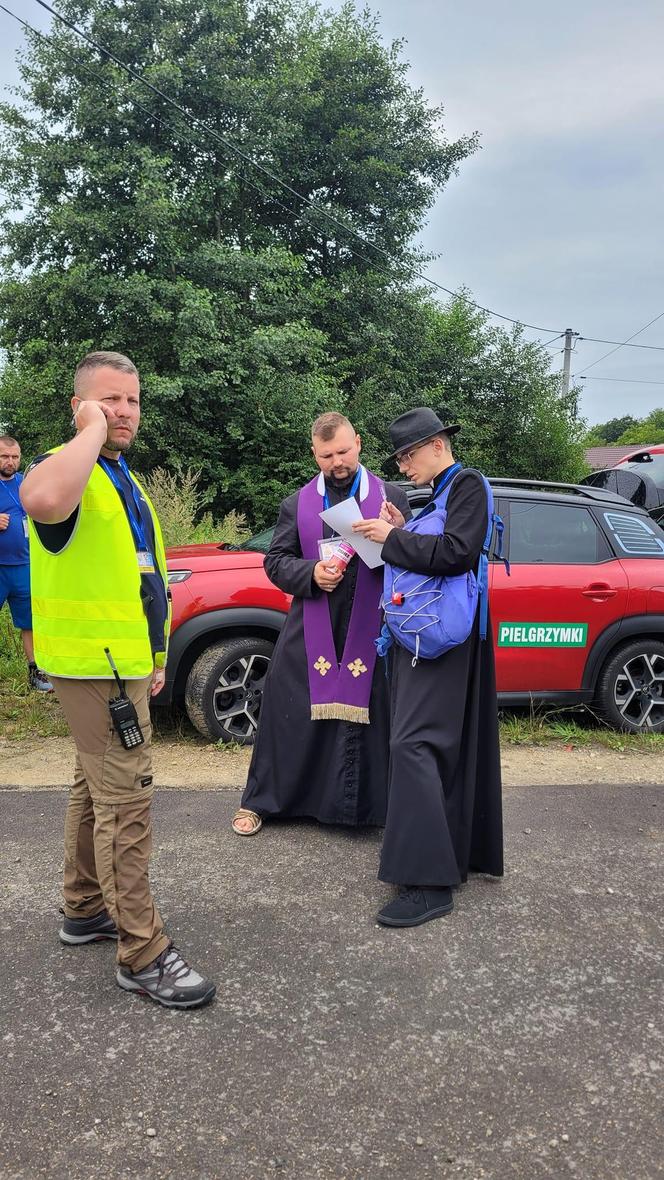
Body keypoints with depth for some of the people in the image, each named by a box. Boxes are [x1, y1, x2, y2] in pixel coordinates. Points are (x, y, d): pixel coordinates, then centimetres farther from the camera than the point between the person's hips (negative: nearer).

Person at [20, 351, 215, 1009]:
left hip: (123, 664, 10)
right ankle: (142, 954, 1)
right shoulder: (68, 472, -14)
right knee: (126, 803, -8)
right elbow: (43, 500, -42)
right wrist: (92, 431, -27)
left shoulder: (124, 479, 17)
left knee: (95, 789, 18)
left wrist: (154, 655, 20)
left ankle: (85, 909, 32)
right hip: (92, 666, -10)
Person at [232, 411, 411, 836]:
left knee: (371, 717, 3)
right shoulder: (298, 503, 11)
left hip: (370, 634, -1)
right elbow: (276, 562, 10)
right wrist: (311, 574, -10)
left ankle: (374, 803, 19)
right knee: (291, 717, 7)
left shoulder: (393, 497, 7)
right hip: (310, 634, 1)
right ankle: (259, 801, 22)